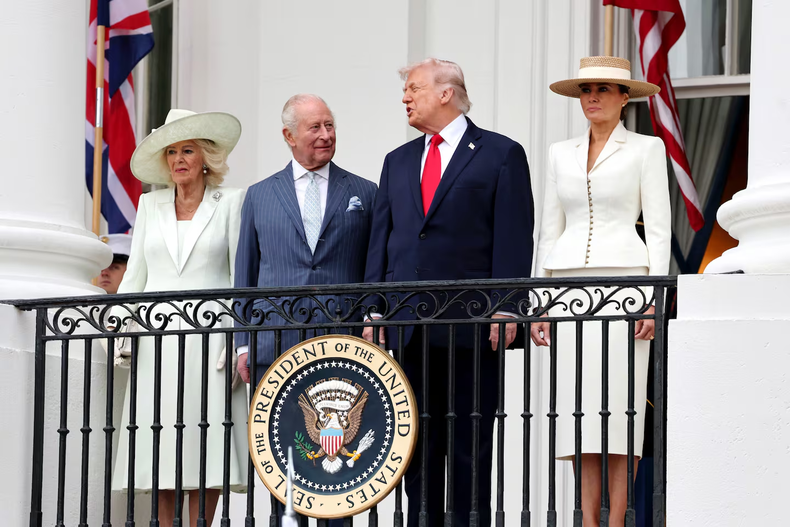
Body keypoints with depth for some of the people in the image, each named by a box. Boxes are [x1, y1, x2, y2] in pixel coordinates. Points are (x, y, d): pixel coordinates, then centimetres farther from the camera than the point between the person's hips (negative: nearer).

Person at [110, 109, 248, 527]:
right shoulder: (150, 205, 16)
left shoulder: (231, 203, 7)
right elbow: (134, 276, 16)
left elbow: (241, 275, 2)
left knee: (206, 445, -8)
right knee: (158, 444, -3)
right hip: (156, 341, 3)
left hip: (208, 339, -3)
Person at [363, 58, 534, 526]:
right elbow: (382, 239, 16)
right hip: (409, 324, 5)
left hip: (471, 324, -5)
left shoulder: (500, 154, 3)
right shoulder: (398, 162, 19)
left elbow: (513, 238, -4)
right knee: (418, 442, 5)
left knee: (470, 443, -3)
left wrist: (505, 309, -13)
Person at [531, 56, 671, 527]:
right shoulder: (562, 154, 15)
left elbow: (659, 229, 0)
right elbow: (550, 230, 16)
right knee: (577, 406, 0)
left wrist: (653, 300, -9)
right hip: (569, 287, 4)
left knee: (620, 405, -8)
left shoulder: (646, 149, 4)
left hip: (622, 280, -4)